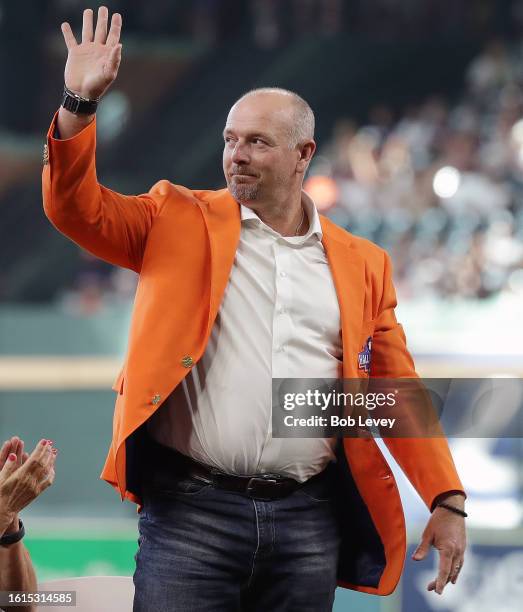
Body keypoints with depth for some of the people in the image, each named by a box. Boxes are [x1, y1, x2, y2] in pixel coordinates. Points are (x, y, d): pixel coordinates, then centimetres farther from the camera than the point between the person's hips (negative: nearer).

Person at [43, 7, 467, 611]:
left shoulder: (361, 264, 13)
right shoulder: (179, 222, 10)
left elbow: (396, 393, 12)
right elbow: (77, 209, 1)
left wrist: (447, 500, 4)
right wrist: (80, 103, -12)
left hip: (309, 517, 2)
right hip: (191, 509, -2)